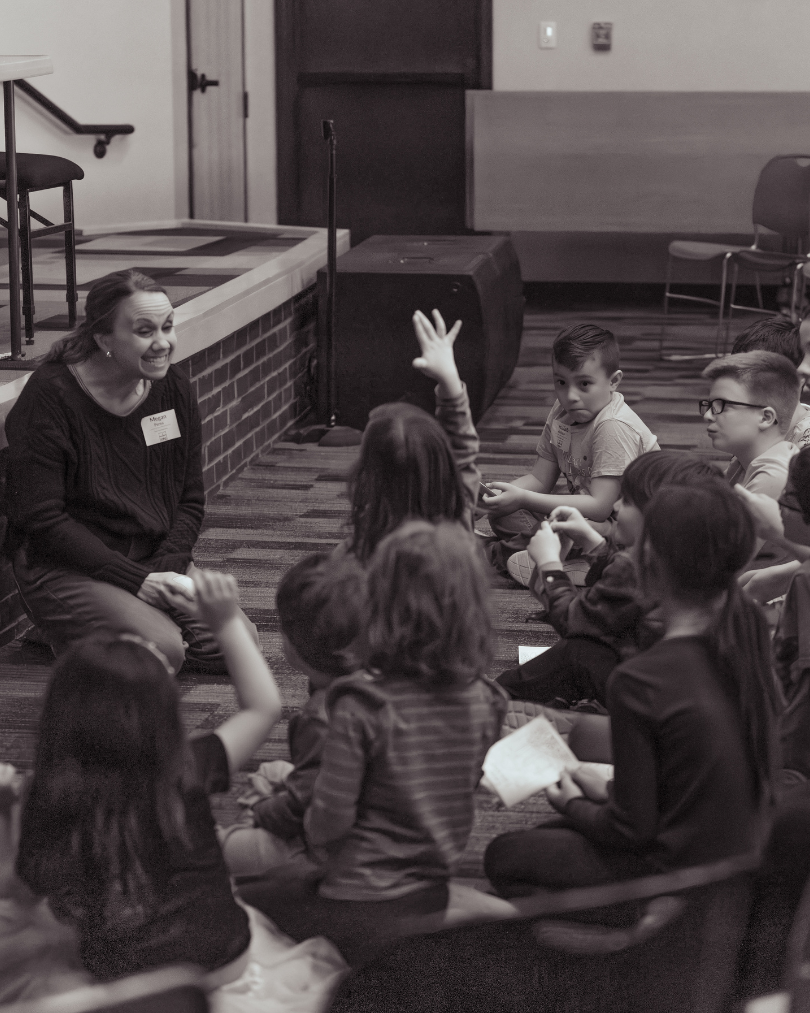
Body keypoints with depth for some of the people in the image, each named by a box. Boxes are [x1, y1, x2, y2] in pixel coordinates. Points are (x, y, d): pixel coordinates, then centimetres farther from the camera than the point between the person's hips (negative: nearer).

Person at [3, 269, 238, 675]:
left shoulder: (173, 388, 3)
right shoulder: (50, 395, -16)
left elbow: (191, 499, 8)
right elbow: (42, 519, -18)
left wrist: (165, 569, -11)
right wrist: (136, 580, -22)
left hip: (156, 564, 6)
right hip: (63, 570, -6)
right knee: (161, 652, -26)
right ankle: (70, 637, 3)